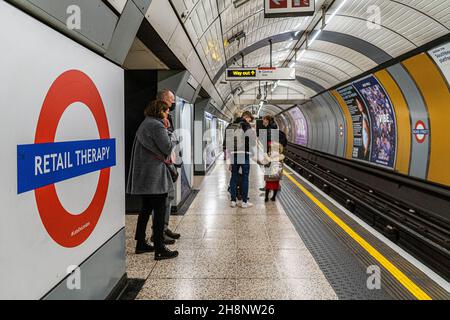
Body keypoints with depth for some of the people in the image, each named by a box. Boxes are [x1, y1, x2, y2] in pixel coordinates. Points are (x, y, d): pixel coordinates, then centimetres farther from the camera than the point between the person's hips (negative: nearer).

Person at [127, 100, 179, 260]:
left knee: (146, 209, 16)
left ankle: (140, 243, 25)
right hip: (155, 175, -10)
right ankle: (159, 249, -2)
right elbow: (168, 148, -14)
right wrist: (174, 142, 4)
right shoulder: (157, 125, -13)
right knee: (160, 210, -5)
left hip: (144, 175, 10)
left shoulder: (144, 124, 17)